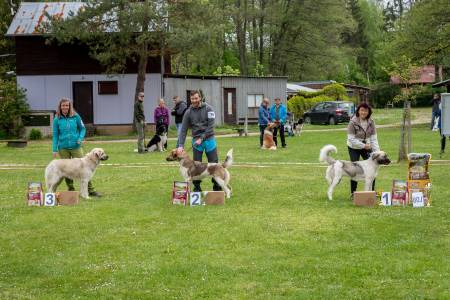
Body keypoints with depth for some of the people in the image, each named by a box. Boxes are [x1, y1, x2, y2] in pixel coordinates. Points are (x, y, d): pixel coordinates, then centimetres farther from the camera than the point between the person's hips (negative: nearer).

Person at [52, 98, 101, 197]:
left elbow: (82, 128, 10)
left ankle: (90, 190, -1)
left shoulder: (76, 117, 0)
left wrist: (80, 138, -9)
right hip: (63, 148, 0)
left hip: (76, 147, 0)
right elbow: (55, 135, 4)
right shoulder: (57, 119, 0)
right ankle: (71, 190, 18)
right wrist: (54, 149, -1)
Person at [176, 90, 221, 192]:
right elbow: (183, 130, -3)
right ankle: (197, 187, 13)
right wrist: (180, 145, -14)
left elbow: (210, 126, -10)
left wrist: (202, 138, -16)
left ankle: (217, 186, 10)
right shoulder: (188, 112, 0)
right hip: (196, 141, 1)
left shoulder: (208, 109, -4)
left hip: (209, 139, -1)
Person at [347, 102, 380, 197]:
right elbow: (351, 139, -21)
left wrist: (376, 150, -17)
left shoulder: (371, 122, -8)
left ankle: (372, 191, 13)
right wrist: (363, 145, -23)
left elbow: (374, 138, -7)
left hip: (367, 146, 4)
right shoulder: (353, 122, -20)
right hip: (354, 148, -4)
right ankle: (353, 193, 5)